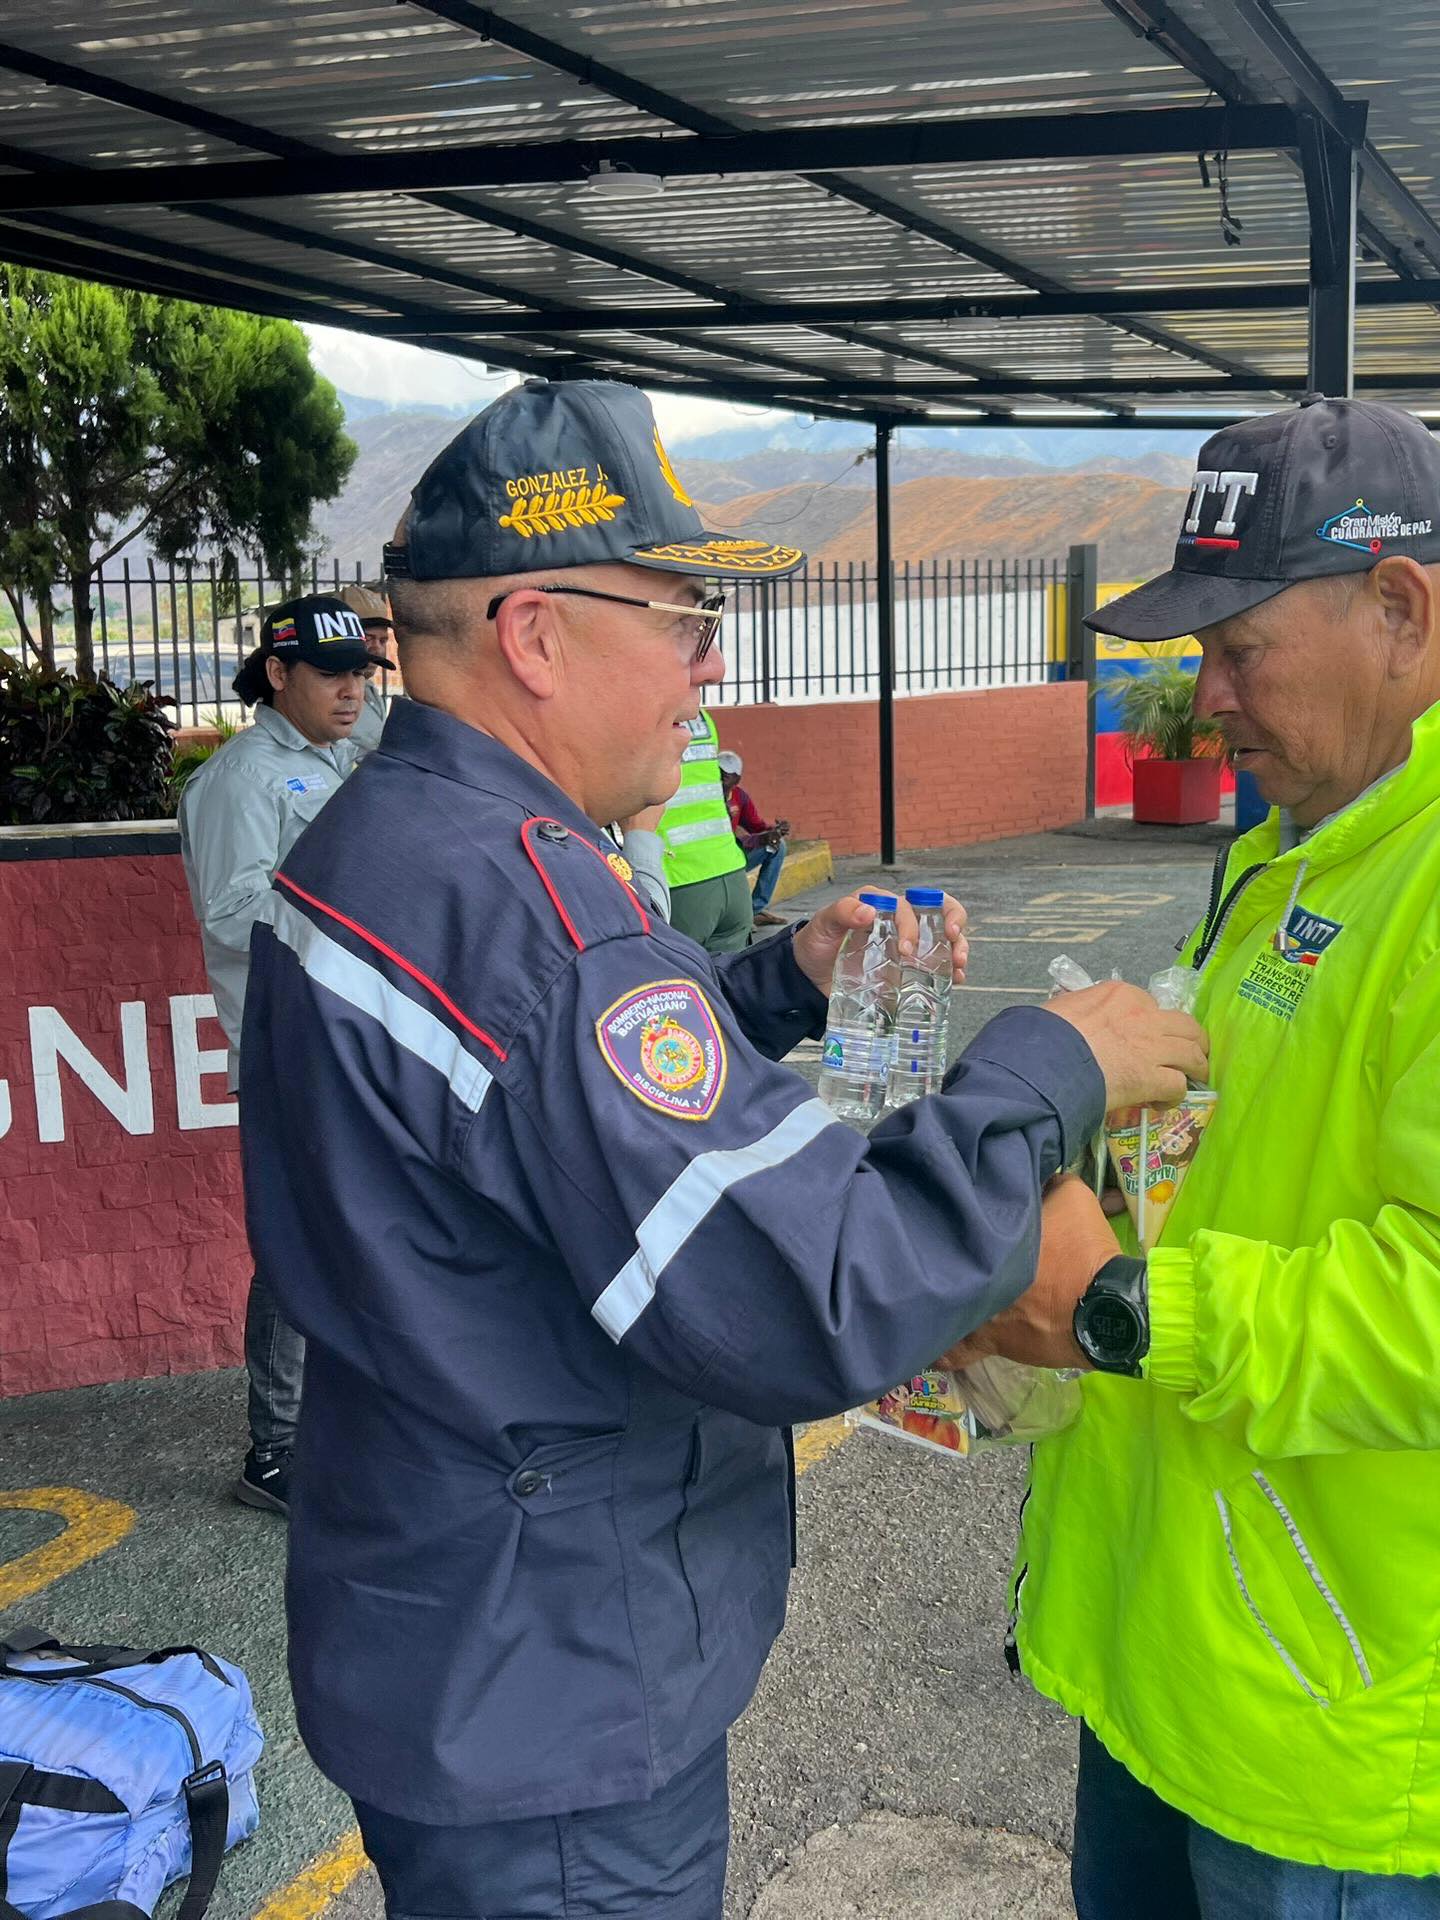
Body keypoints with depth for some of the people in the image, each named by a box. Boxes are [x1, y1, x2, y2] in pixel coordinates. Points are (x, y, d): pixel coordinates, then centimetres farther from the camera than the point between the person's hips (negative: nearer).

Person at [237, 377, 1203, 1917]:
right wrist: (1051, 1071, -21)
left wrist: (784, 980, 4)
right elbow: (815, 1311, -33)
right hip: (543, 1722, -10)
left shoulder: (372, 844, 5)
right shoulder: (518, 905, -30)